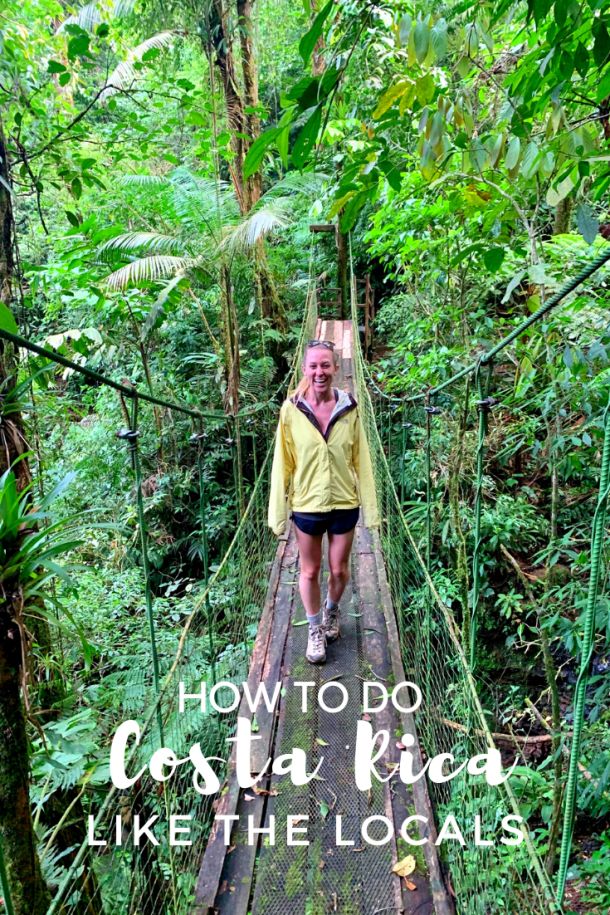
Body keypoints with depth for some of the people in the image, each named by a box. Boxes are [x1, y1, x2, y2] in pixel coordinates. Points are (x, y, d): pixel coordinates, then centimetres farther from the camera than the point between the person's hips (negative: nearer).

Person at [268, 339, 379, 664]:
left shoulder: (349, 408, -7)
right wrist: (278, 512, -5)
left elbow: (361, 460, -2)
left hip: (344, 504, 1)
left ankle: (331, 610, 46)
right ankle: (315, 629, 35)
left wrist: (370, 507, -2)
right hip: (306, 505, -1)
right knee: (309, 571, 13)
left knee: (339, 570, 15)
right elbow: (283, 463, -6)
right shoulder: (291, 410, -10)